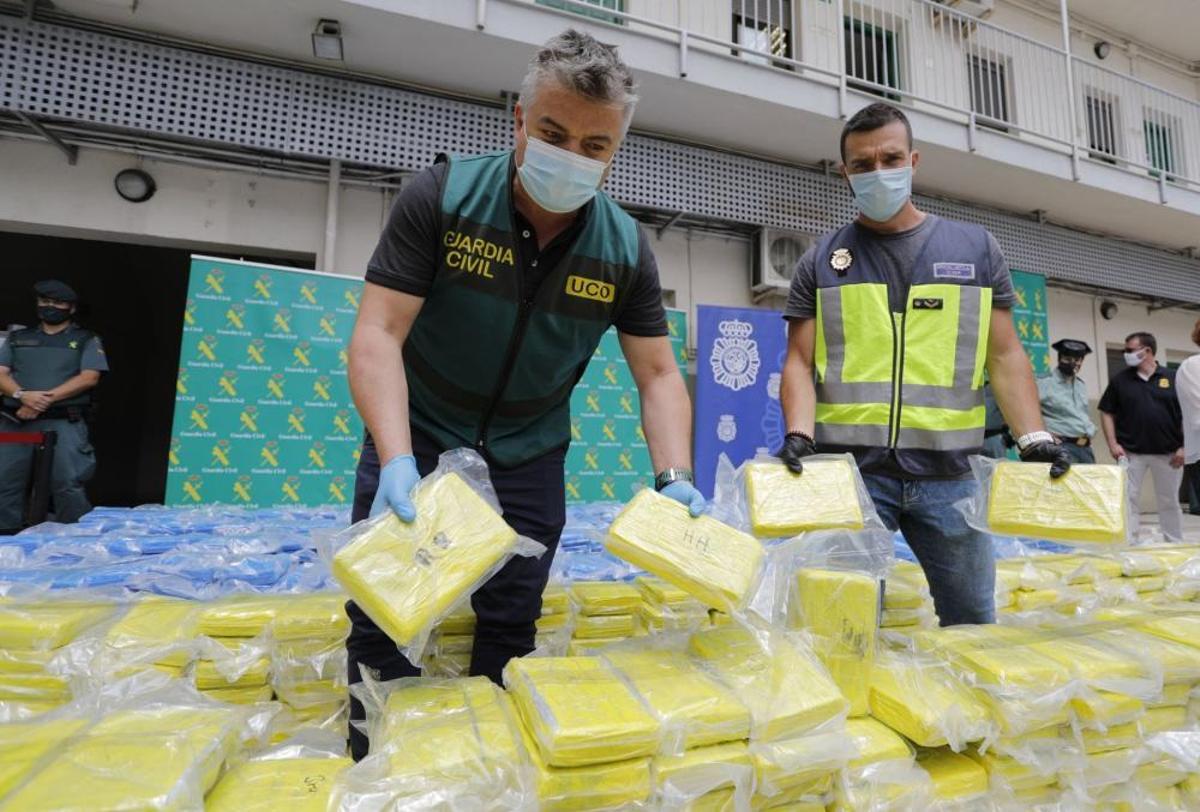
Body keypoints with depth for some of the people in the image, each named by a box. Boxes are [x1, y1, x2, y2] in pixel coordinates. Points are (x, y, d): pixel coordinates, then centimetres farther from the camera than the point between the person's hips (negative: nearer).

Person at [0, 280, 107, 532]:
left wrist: (48, 398, -14)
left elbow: (89, 377, -5)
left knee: (67, 485, -8)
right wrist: (22, 395, -13)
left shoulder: (87, 340, 10)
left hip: (63, 424, -4)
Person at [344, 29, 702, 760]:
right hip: (418, 437, -1)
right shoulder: (440, 198, -16)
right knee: (383, 622, 2)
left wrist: (675, 478, -23)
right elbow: (378, 334, -21)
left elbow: (658, 374, -7)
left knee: (511, 627, 9)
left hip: (528, 455, 2)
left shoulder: (626, 249, -10)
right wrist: (396, 462, -35)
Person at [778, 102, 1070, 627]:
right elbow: (800, 361, 1)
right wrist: (799, 433, -15)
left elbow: (1004, 355, 9)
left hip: (949, 471, 2)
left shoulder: (976, 249, 11)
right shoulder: (821, 260, 8)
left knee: (973, 618, 14)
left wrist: (1033, 437, -4)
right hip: (850, 469, -1)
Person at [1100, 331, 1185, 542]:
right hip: (1131, 452, 0)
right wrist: (1113, 444, -6)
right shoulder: (1119, 380, 3)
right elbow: (1107, 413, 4)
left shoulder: (1172, 378, 2)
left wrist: (1183, 447, -5)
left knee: (1169, 502, 11)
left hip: (1168, 452, 0)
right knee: (1126, 499, -1)